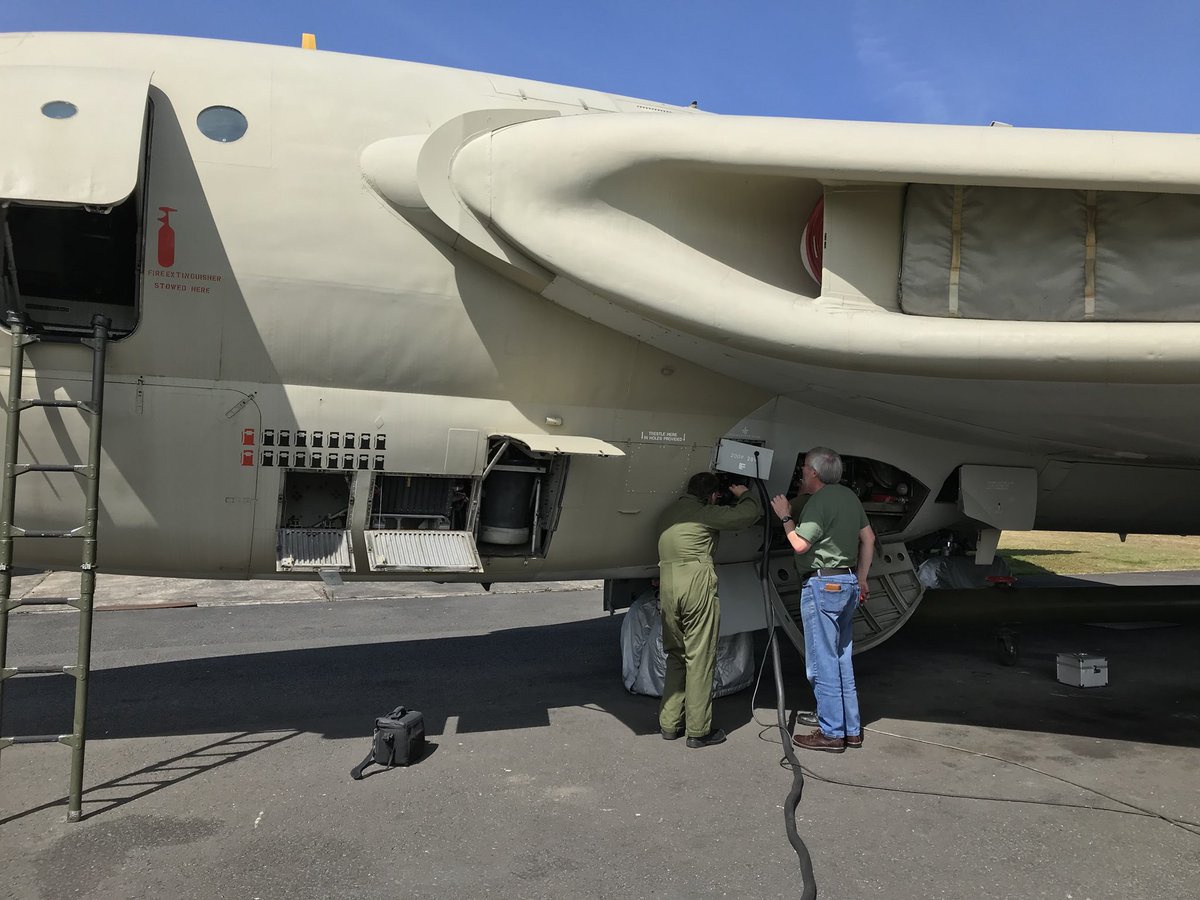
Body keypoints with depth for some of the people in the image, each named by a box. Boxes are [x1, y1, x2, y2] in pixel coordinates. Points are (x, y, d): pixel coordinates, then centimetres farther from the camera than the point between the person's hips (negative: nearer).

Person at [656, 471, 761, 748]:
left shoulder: (668, 512, 18)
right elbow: (751, 512, -2)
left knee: (675, 656, 17)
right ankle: (698, 730, 6)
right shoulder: (706, 513, -3)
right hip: (697, 583, -7)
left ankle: (669, 724, 20)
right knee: (700, 659, 1)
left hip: (667, 584, 7)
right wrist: (744, 494, 20)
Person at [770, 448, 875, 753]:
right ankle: (852, 730, 20)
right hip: (848, 582, 9)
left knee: (822, 663, -3)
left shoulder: (819, 501, -15)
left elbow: (800, 544, -19)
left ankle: (831, 733, 2)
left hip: (822, 584, -9)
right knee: (842, 660, 15)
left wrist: (785, 516, -4)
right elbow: (868, 538, 18)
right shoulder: (849, 496, 13)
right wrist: (861, 578, 23)